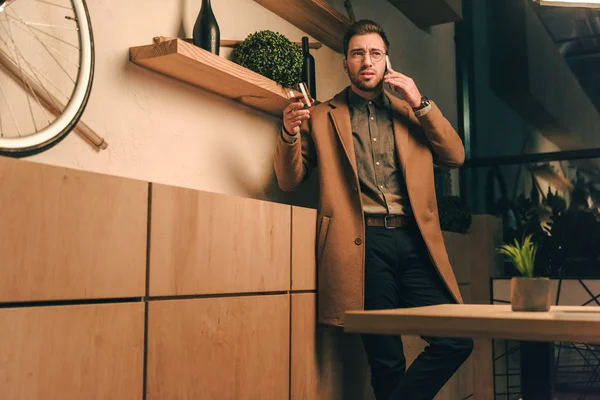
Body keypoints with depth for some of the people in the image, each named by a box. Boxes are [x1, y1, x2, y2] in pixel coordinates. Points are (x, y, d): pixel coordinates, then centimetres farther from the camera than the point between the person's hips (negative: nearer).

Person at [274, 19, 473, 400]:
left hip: (414, 240, 3)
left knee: (457, 341, -6)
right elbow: (290, 180, 8)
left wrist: (420, 103, 2)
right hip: (363, 243, -3)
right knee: (386, 359, -1)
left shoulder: (409, 111, 21)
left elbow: (455, 155, 11)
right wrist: (290, 133, -11)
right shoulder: (323, 116, 13)